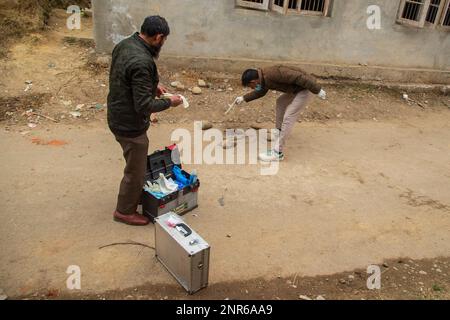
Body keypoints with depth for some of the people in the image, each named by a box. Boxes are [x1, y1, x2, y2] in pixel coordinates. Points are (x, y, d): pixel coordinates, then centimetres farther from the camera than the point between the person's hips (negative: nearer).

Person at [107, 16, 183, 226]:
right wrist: (169, 102, -14)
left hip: (118, 116, 10)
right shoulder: (142, 62, -31)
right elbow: (144, 106, -29)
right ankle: (124, 211, 29)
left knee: (137, 163, 27)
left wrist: (153, 85, 10)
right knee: (136, 170, 10)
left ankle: (136, 195, 47)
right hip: (130, 124, -9)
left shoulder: (125, 44, 0)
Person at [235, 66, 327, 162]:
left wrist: (317, 90, -23)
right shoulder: (263, 77, 3)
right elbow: (260, 92, 26)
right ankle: (280, 132, 42)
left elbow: (298, 77, -28)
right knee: (280, 102, 28)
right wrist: (244, 98, 30)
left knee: (288, 118, -14)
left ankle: (278, 153, -12)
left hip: (304, 89, -10)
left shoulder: (272, 73, -28)